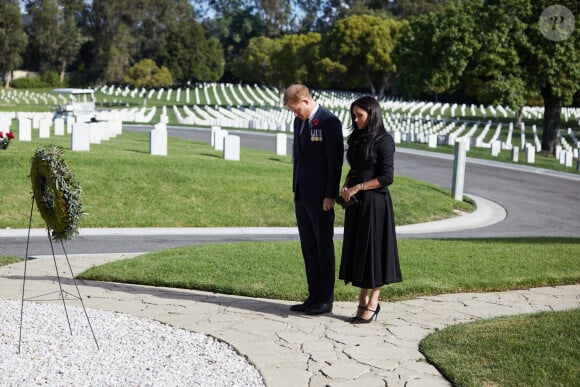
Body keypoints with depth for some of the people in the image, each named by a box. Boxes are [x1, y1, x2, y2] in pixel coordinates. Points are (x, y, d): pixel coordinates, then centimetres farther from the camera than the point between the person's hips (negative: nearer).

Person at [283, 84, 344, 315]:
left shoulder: (329, 122, -11)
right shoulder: (299, 122, 14)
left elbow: (336, 159, -14)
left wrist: (330, 195, -16)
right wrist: (295, 190, 16)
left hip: (321, 198, -8)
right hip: (302, 196, 8)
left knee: (324, 248, 0)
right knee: (308, 248, 10)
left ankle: (326, 300, 8)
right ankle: (314, 297, 17)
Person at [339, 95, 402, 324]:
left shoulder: (383, 140, -11)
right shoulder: (357, 139, 11)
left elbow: (386, 177, -14)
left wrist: (357, 188, -15)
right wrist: (346, 186, 0)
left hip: (375, 203, -7)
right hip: (356, 203, 7)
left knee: (373, 250, 0)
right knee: (358, 250, 9)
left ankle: (373, 303, 11)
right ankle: (363, 302, 17)